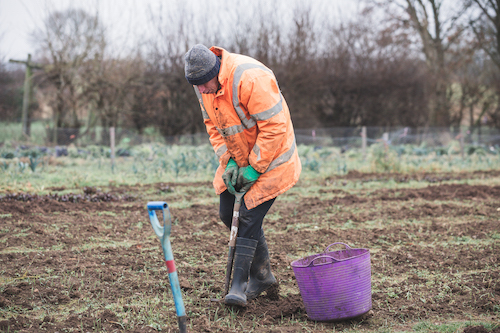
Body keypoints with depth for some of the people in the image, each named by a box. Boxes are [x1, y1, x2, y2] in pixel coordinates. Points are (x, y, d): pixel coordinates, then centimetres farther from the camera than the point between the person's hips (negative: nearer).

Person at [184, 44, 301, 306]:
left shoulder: (250, 79, -31)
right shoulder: (203, 85, -6)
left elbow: (274, 127, -28)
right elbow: (212, 124, 6)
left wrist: (254, 168, -22)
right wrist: (228, 161, -7)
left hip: (270, 157, -8)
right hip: (238, 157, 8)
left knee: (249, 216, -11)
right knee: (228, 214, 8)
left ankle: (239, 284, -2)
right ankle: (262, 274, 23)